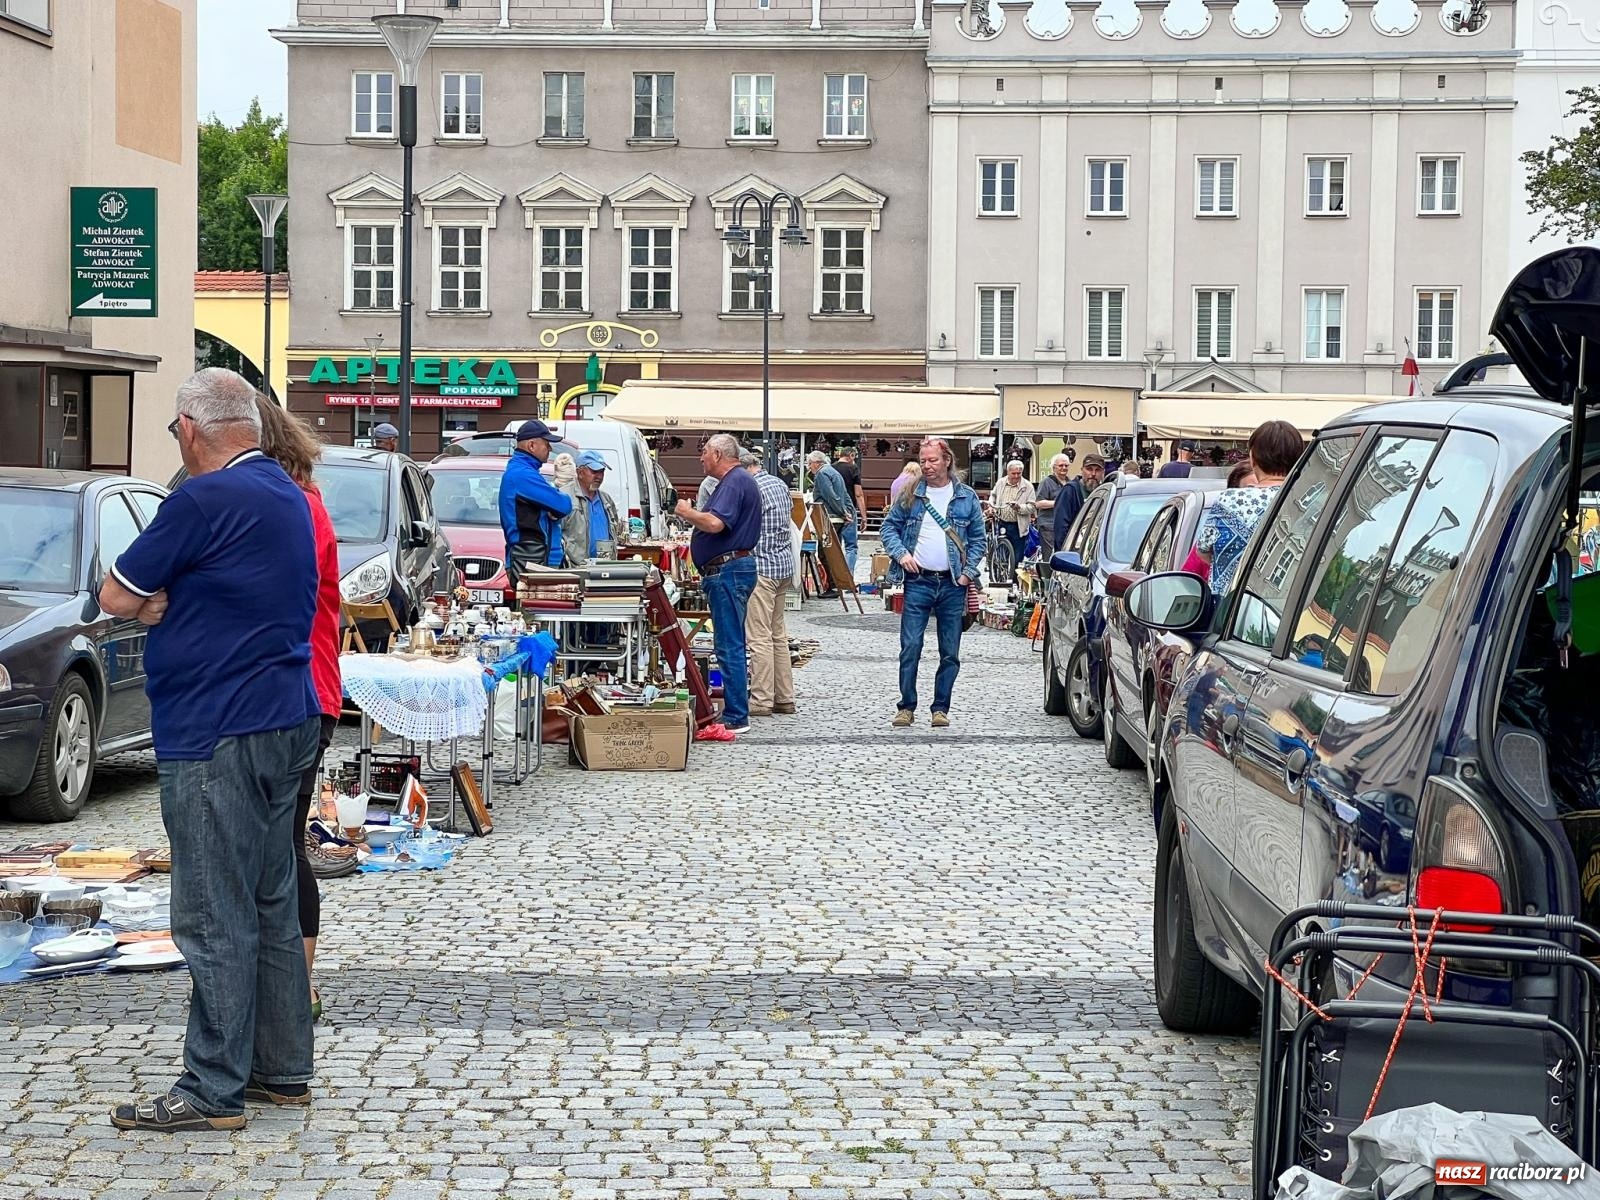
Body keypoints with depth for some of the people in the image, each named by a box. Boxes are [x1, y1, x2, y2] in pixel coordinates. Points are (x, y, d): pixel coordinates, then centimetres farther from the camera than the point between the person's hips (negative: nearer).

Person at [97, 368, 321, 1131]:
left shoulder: (204, 501, -17)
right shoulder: (287, 495, 13)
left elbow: (117, 599, -9)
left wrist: (158, 602, 6)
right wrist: (172, 601, 5)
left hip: (217, 737, -9)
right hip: (285, 723, 9)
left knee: (216, 922, -4)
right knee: (271, 907, 15)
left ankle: (213, 1090, 0)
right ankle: (282, 1069, 21)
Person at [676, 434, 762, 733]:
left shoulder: (735, 482, -16)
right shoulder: (733, 481, 19)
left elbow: (715, 523, -29)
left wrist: (686, 512, -14)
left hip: (728, 571, -11)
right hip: (727, 571, 11)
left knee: (729, 646, -9)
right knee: (730, 644, 15)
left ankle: (735, 718, -7)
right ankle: (735, 712, 20)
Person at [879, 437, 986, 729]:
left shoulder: (967, 497, 4)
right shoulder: (910, 495, 4)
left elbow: (979, 539, 9)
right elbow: (888, 527, 10)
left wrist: (968, 572, -3)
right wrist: (901, 553, -8)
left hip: (953, 584, 1)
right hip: (918, 581, -1)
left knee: (950, 653, 4)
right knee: (910, 647, -5)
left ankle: (941, 708, 13)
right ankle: (906, 707, 4)